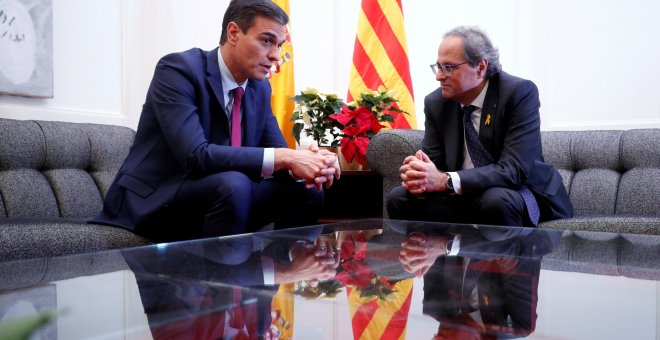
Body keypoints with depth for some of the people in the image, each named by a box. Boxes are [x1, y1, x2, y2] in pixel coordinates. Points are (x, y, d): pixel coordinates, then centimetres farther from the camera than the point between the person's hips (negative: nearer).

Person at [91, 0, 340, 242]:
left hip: (218, 193, 7)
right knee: (233, 184, -34)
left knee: (305, 191, -5)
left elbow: (276, 149, 4)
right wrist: (285, 158, -32)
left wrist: (299, 162, -21)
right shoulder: (178, 68, -18)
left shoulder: (260, 87, 5)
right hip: (153, 202, -7)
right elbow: (196, 156, -30)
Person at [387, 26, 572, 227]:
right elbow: (433, 163, -1)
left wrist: (445, 180, -37)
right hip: (461, 198, 4)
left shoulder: (520, 93, -17)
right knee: (399, 199, -16)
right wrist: (418, 176, -28)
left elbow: (514, 170, -27)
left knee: (496, 201, -37)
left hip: (518, 195, -3)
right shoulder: (436, 103, -1)